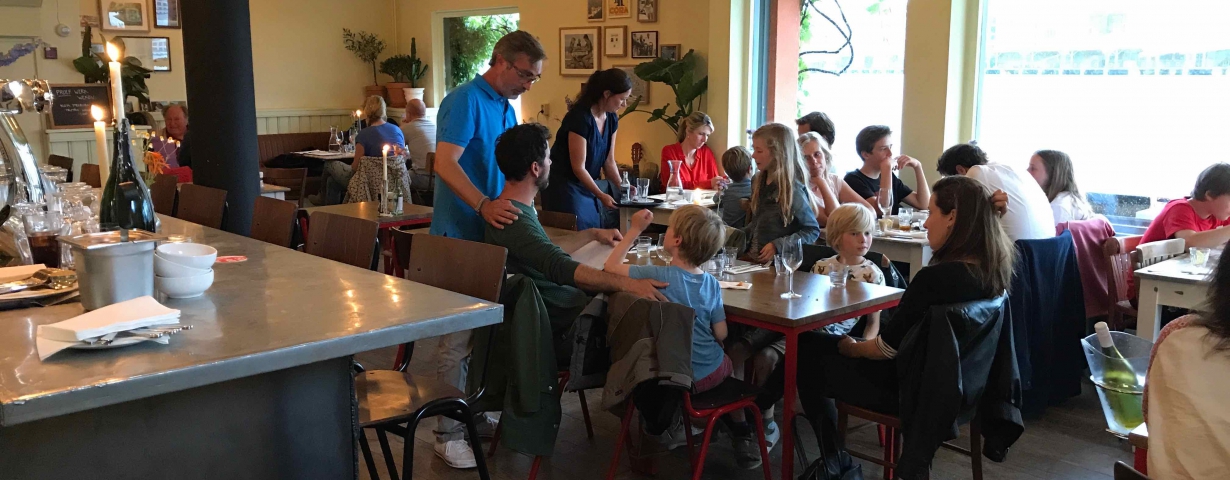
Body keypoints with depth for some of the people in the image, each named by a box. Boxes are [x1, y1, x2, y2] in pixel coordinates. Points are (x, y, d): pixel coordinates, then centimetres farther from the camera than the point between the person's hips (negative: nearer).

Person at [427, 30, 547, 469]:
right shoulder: (465, 100, -13)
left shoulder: (507, 109, 13)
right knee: (458, 338, -4)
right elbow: (445, 164, -24)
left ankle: (475, 415, 28)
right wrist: (484, 206, -36)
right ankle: (448, 433, 6)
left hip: (493, 235, 9)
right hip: (461, 236, -9)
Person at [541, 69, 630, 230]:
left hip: (587, 185, 8)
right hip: (563, 186, -8)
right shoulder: (580, 118, -23)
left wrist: (622, 187, -6)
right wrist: (601, 195, -19)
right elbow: (578, 167, -22)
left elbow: (609, 161, 7)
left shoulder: (612, 119, 1)